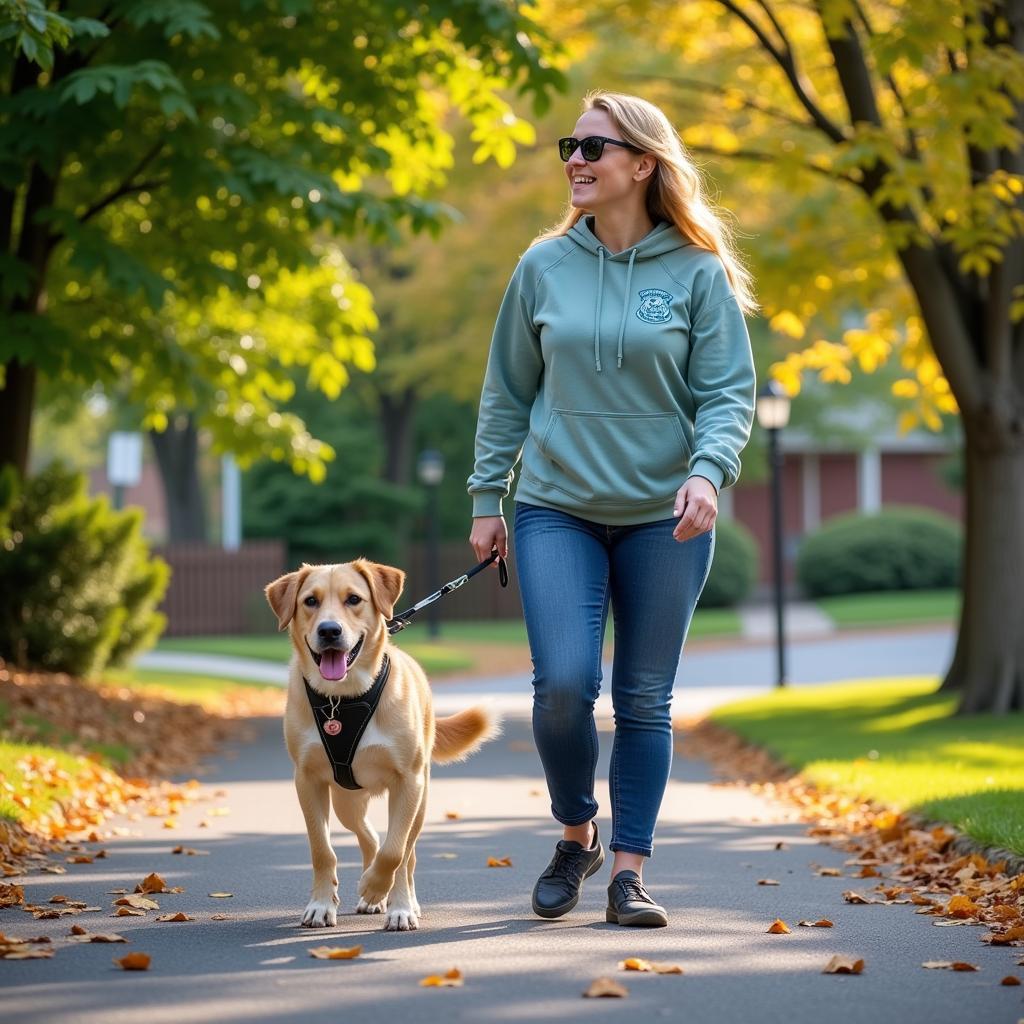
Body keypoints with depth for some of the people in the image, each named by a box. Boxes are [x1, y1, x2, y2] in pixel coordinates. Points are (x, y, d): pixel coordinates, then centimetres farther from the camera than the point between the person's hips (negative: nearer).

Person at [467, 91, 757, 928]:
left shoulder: (698, 272, -2)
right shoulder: (544, 267, 4)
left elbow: (729, 392, -3)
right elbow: (507, 392, 10)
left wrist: (708, 470, -21)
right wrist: (487, 496, 7)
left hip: (664, 518, -1)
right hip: (558, 511, 1)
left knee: (645, 700, 5)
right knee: (564, 683, -12)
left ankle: (629, 872, 14)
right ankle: (576, 835, 14)